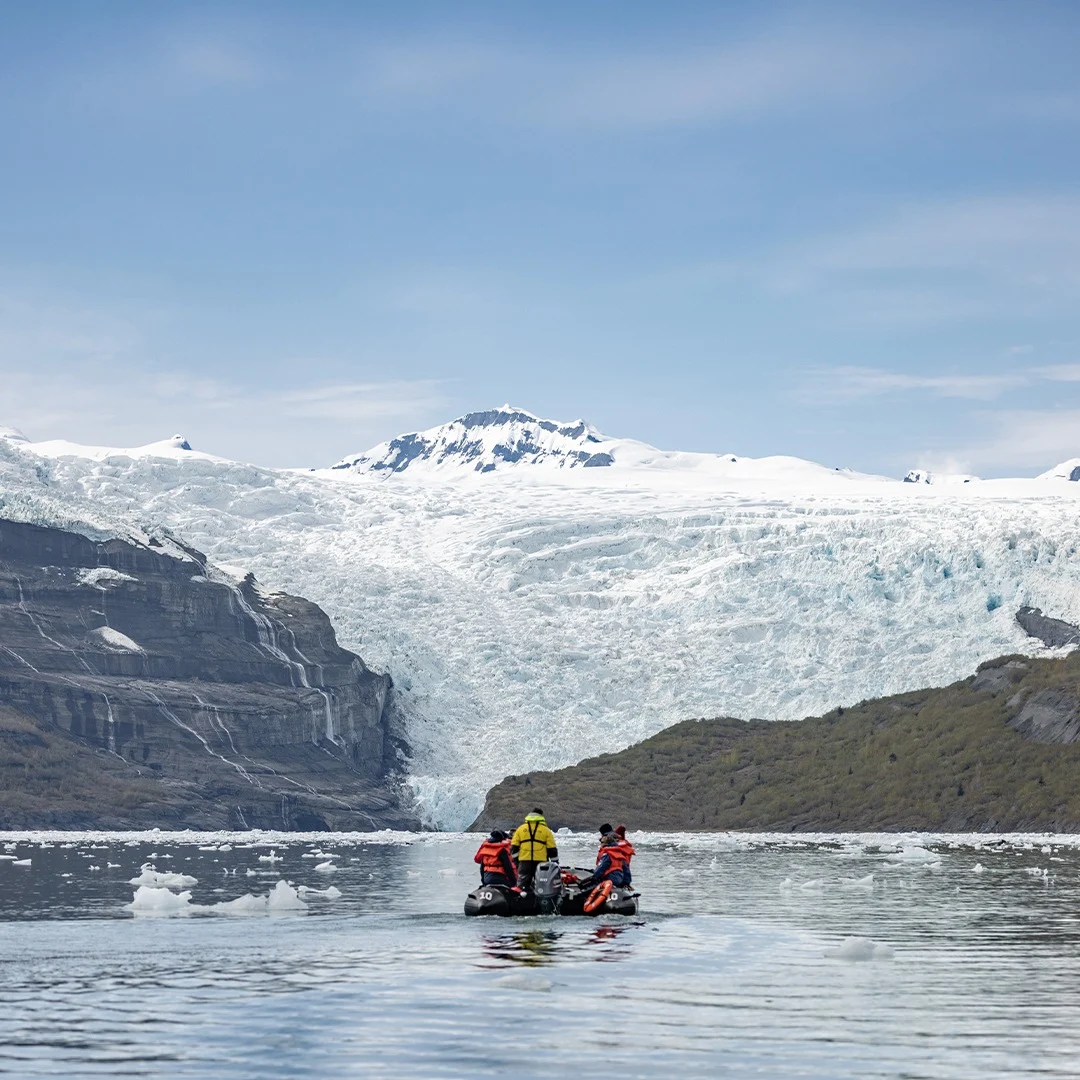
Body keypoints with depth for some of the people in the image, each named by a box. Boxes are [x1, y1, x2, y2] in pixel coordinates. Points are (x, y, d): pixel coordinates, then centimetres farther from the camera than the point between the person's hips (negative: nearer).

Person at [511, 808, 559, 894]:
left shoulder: (520, 829, 11)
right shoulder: (546, 830, 6)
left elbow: (514, 847, 8)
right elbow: (552, 849, 5)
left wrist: (515, 859, 14)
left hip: (524, 861, 1)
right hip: (541, 861, -1)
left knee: (523, 885, 1)